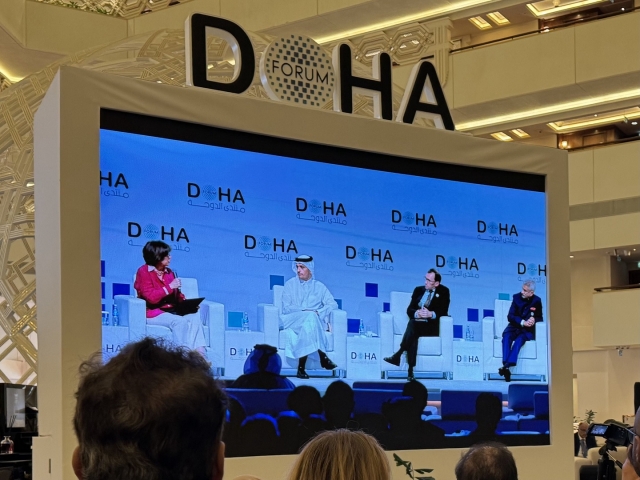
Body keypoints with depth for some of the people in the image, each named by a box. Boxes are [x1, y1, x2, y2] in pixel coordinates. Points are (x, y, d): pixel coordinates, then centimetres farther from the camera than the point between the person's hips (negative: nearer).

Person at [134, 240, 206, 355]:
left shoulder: (169, 272, 17)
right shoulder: (143, 272, -3)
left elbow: (176, 295, 18)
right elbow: (150, 297, -15)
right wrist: (169, 287, -16)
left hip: (172, 310, 6)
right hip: (152, 313, -6)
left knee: (194, 317, -23)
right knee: (179, 321, -34)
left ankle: (199, 352, -39)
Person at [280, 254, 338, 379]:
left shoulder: (319, 287, 17)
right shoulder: (290, 284, 14)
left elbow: (333, 304, 6)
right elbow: (286, 308, 2)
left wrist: (318, 312, -13)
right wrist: (305, 311, -13)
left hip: (316, 320, 1)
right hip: (292, 320, -1)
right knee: (310, 317, -36)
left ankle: (301, 368, -43)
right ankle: (322, 357, -46)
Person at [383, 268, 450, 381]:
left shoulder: (444, 292, 11)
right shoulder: (418, 290, 20)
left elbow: (443, 312, -1)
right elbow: (409, 310, 11)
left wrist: (430, 314, -21)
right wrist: (417, 313, -13)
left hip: (431, 326, -3)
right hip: (416, 323, 3)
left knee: (413, 325, -37)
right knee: (413, 334, -36)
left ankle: (398, 355, -41)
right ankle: (410, 370, -44)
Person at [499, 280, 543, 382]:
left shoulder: (537, 301, -1)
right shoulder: (517, 297, 2)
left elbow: (539, 318, 5)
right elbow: (510, 316, -3)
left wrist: (534, 320, -20)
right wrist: (522, 322, -19)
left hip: (528, 330, -2)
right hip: (515, 327, 2)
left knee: (520, 338, -34)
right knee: (507, 336, -31)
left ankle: (508, 365, -45)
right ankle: (505, 364, -45)